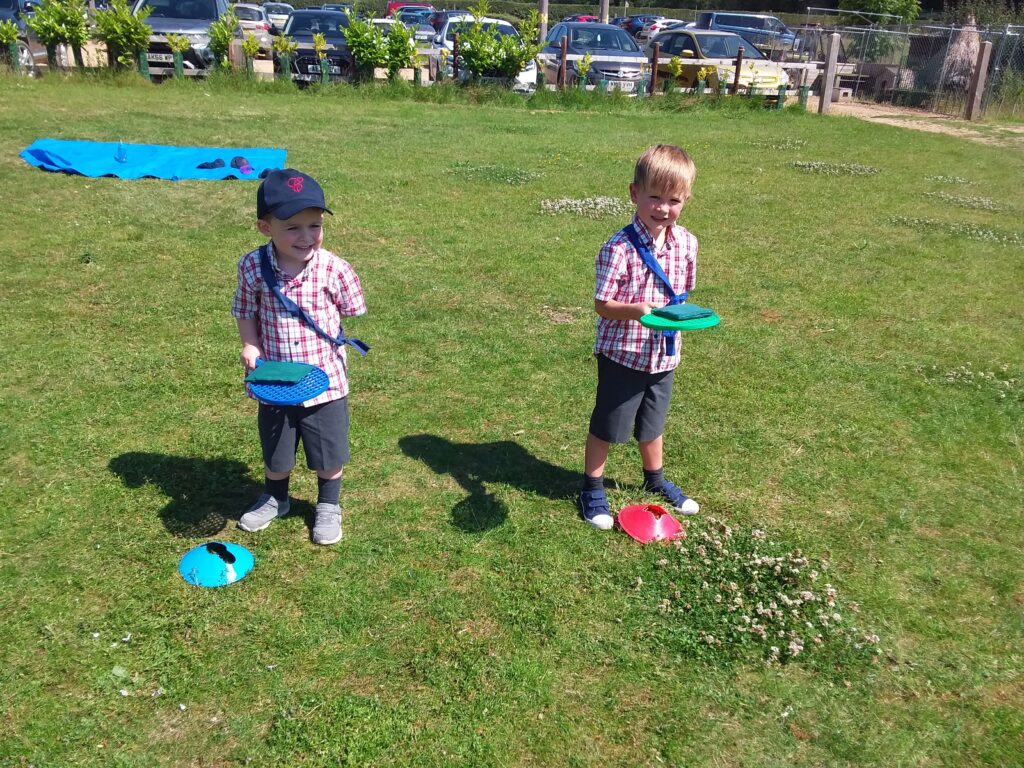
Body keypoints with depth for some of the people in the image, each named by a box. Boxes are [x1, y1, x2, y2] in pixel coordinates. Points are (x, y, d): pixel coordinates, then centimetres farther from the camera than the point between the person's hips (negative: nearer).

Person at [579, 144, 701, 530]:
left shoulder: (686, 244, -3)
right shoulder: (619, 248, -22)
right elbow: (602, 305, -21)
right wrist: (635, 310, -37)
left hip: (663, 353, 6)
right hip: (622, 354, -5)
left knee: (652, 423, 24)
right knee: (606, 424, 10)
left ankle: (655, 479, 47)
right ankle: (592, 489, 29)